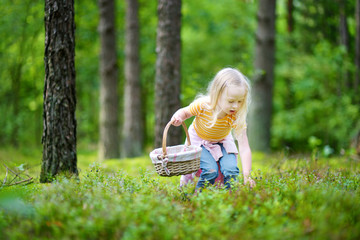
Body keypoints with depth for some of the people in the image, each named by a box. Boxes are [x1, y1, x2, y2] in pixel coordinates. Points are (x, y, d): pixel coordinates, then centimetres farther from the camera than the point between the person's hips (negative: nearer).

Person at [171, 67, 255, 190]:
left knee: (231, 170, -20)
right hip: (199, 140, -2)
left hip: (222, 141, 2)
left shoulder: (237, 117, -30)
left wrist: (246, 175, -42)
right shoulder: (202, 105, -32)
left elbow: (244, 147, -33)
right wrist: (178, 117, -34)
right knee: (210, 171, -22)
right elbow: (185, 112, -9)